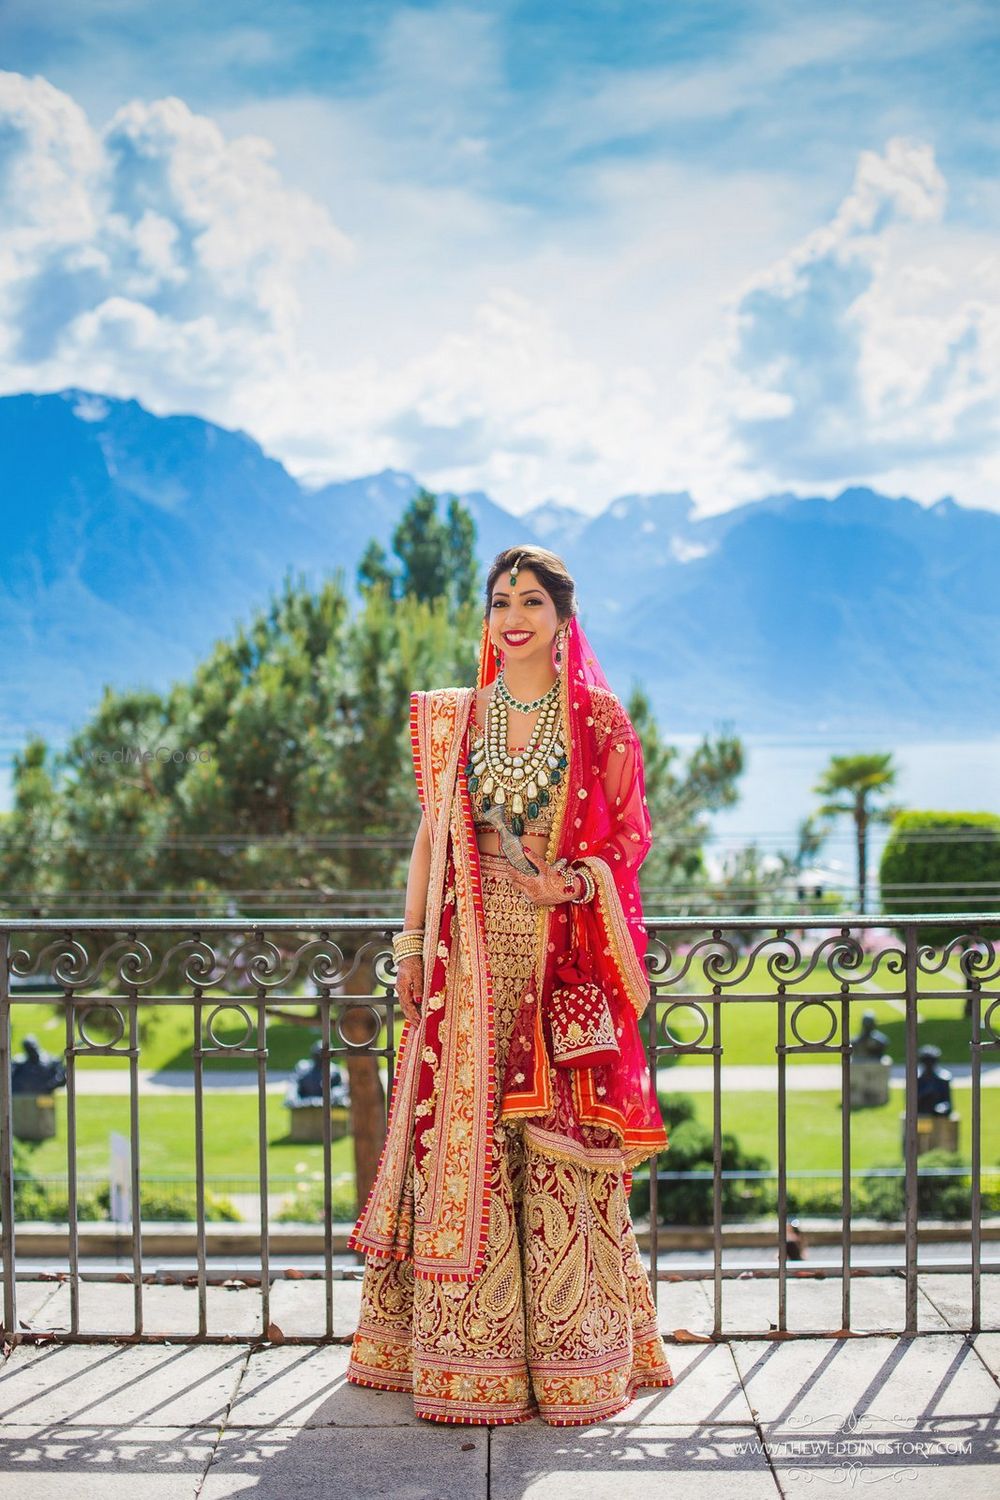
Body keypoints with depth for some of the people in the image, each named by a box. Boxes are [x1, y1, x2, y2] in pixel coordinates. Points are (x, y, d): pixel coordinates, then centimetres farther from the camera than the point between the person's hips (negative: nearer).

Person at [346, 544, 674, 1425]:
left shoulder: (598, 721, 3)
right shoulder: (454, 719, 11)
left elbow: (630, 834, 3)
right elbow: (431, 833, 12)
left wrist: (574, 880, -16)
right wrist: (411, 942, 6)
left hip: (563, 958, -2)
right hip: (471, 956, 2)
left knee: (558, 1142, -2)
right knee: (461, 1139, 2)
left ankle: (571, 1351, 10)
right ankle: (469, 1354, 12)